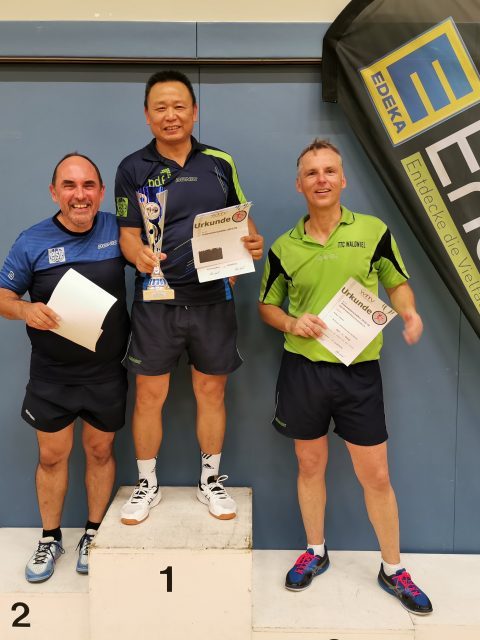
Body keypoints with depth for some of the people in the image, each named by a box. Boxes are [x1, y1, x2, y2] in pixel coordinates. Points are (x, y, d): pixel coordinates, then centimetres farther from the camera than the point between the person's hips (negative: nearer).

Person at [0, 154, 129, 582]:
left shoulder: (118, 231, -6)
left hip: (106, 373, 0)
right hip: (51, 374, 0)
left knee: (100, 451, 14)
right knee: (52, 456, 12)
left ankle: (94, 533, 34)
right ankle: (50, 539, 33)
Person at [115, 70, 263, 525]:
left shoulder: (220, 163, 6)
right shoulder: (133, 168, 2)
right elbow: (128, 232, -2)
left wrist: (253, 242, -9)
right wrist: (140, 256, -25)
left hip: (212, 298, 2)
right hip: (156, 301, -1)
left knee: (211, 391, 10)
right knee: (149, 395, 5)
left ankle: (211, 480, 28)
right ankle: (147, 484, 25)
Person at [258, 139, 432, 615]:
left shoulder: (374, 231, -3)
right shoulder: (284, 247, 1)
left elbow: (396, 281, 9)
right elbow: (266, 305, 11)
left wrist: (409, 312, -12)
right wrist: (291, 323, -10)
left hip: (360, 370, -1)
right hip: (303, 369, 1)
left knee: (375, 474, 7)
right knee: (310, 465, 15)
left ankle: (393, 569, 28)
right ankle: (315, 552, 36)